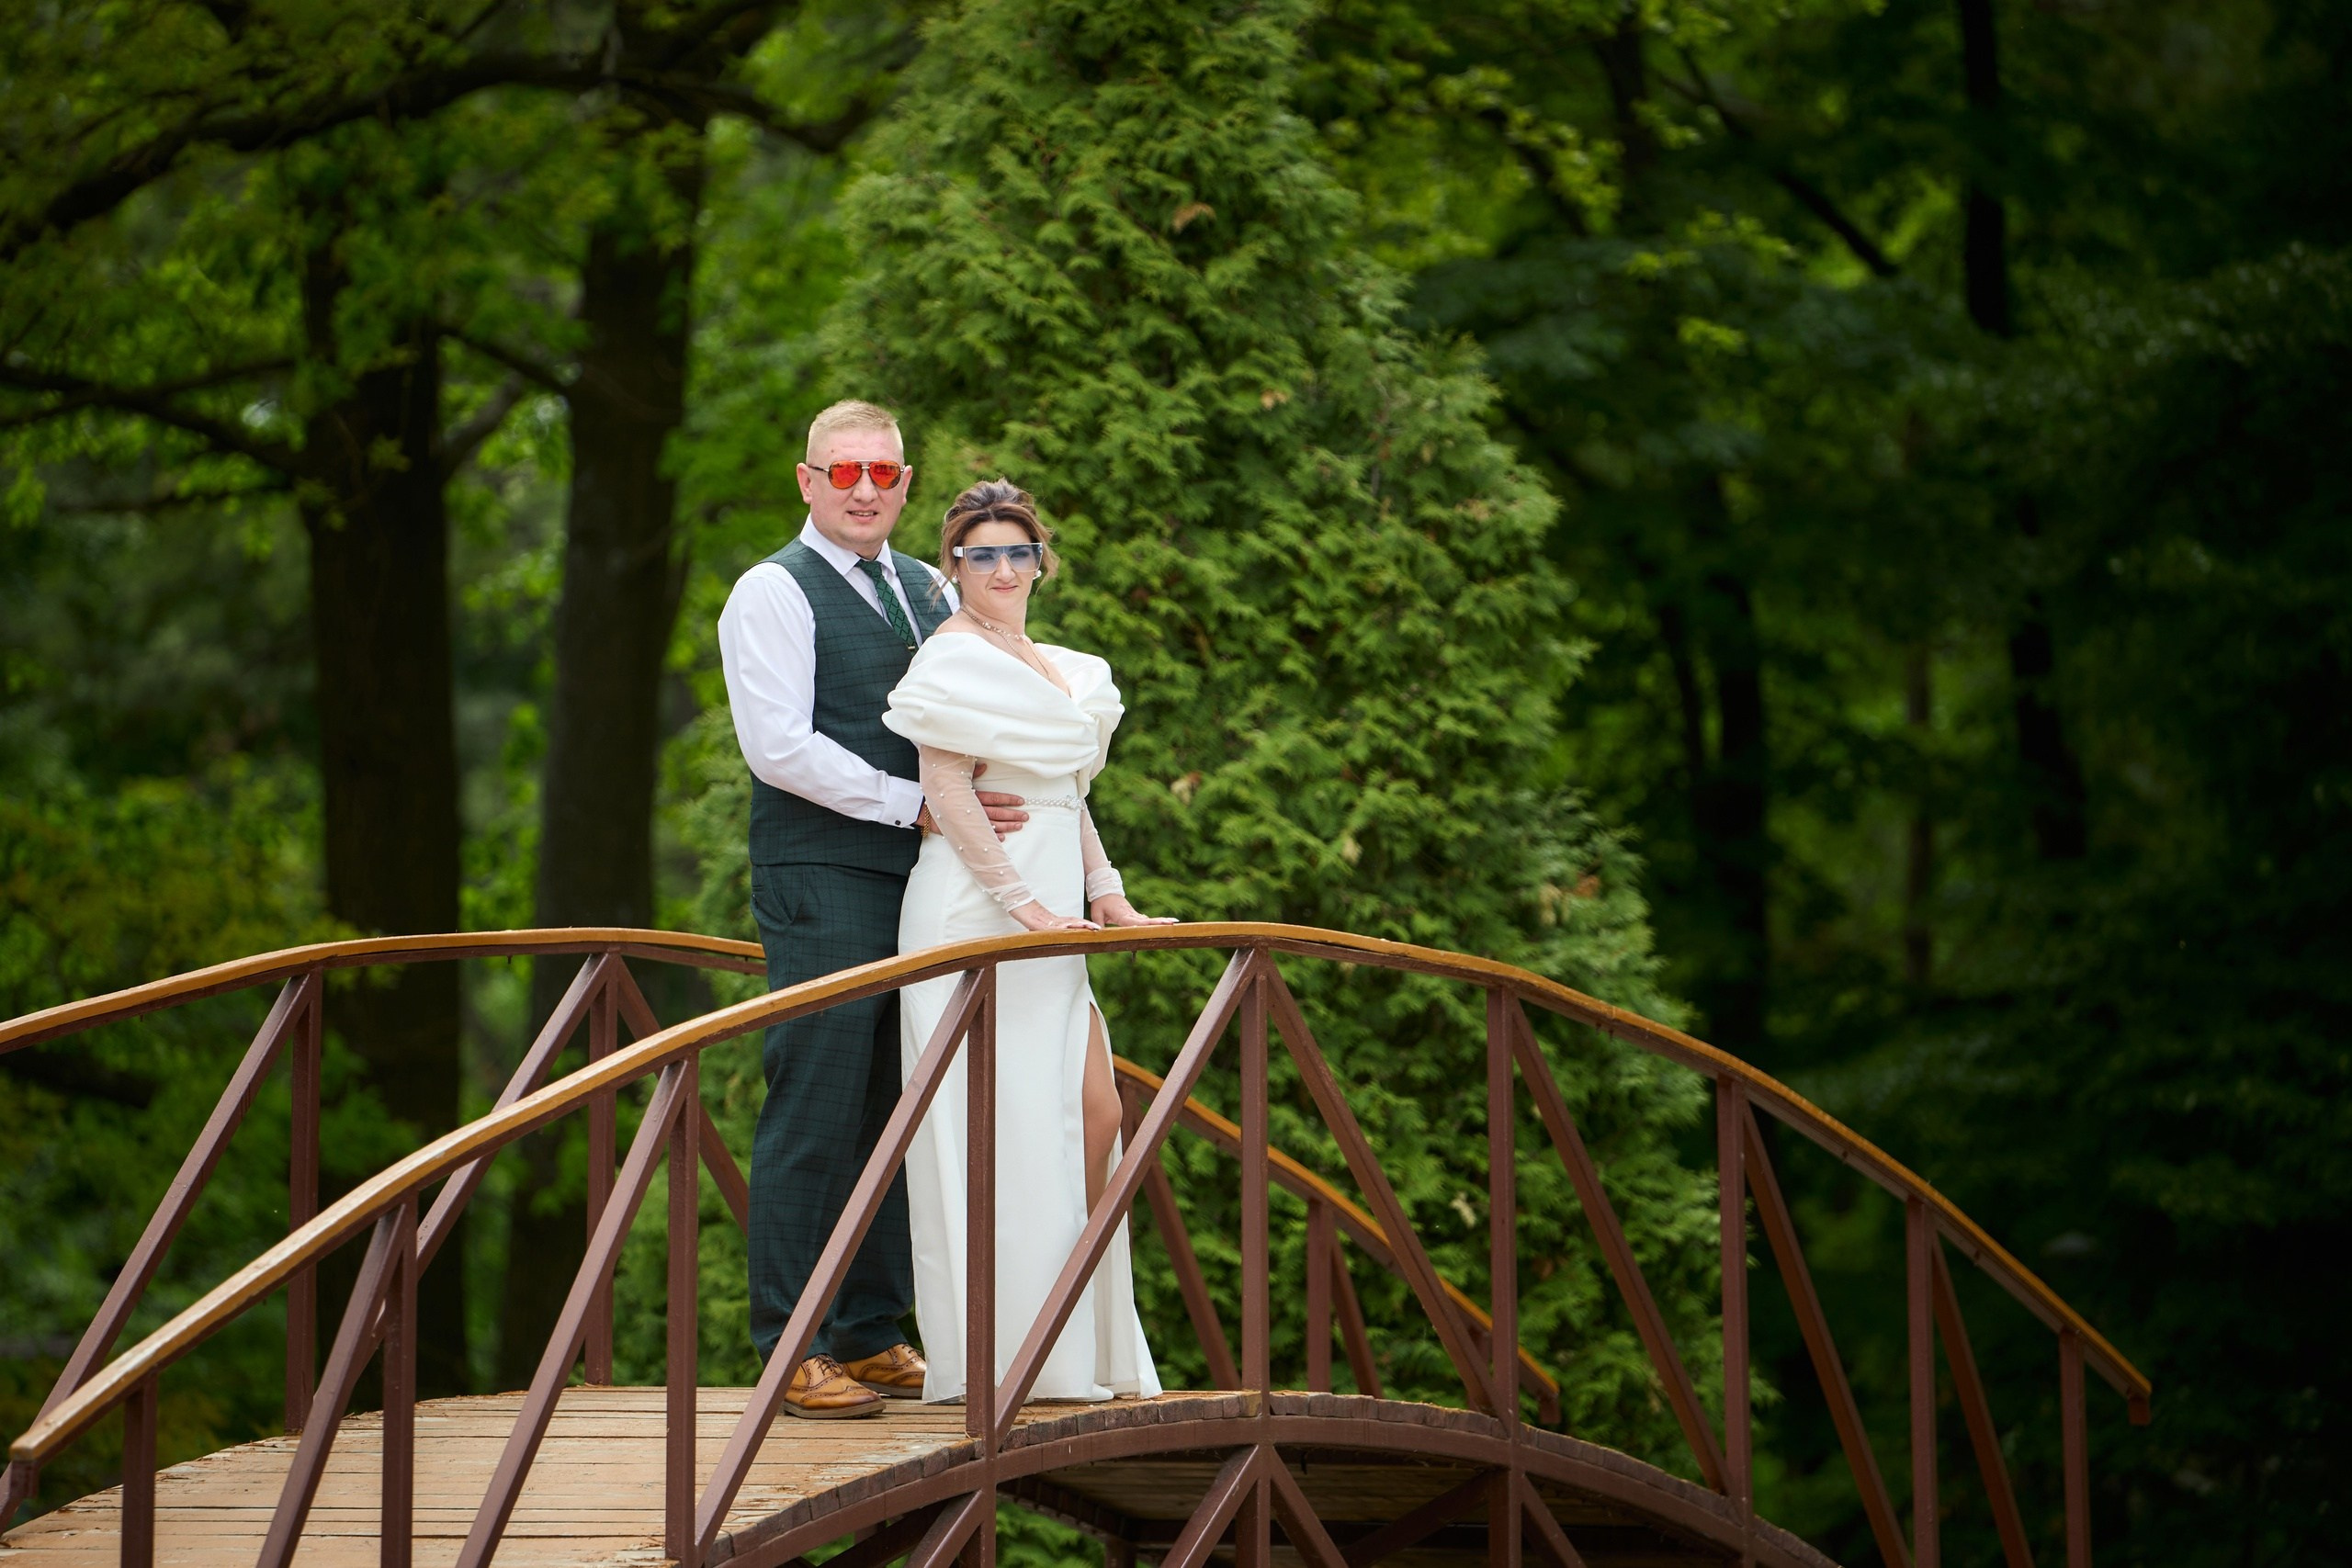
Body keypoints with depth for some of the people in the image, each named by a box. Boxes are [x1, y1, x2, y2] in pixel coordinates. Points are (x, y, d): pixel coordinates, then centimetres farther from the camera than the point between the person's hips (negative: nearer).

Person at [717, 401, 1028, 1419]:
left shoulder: (930, 591, 18)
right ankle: (791, 1350, -4)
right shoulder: (774, 594, -4)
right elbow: (778, 745, -13)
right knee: (814, 1113, -8)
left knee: (897, 1111, 8)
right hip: (821, 889, -7)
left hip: (921, 881, 7)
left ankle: (871, 1337, 15)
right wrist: (915, 805, -14)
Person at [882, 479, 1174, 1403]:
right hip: (977, 911, -8)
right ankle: (996, 1354, -3)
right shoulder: (953, 660, -7)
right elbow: (948, 796, -13)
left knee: (1094, 1113, 3)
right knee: (1000, 1126, -7)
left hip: (1049, 917, 8)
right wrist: (1027, 904, -17)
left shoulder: (1057, 667, 20)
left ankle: (1077, 1345, 10)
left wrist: (1104, 893, 12)